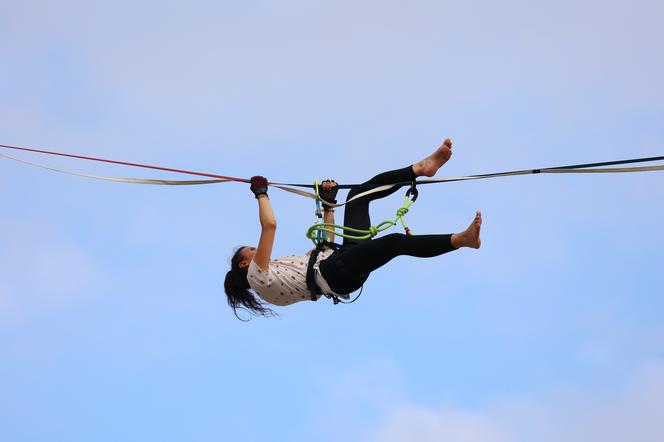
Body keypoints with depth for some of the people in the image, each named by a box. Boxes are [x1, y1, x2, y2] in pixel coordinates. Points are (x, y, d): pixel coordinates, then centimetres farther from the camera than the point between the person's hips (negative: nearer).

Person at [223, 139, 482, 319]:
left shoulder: (277, 269, 33)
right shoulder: (257, 275, 8)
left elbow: (326, 243, 34)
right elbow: (269, 225, -6)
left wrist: (328, 204, 32)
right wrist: (261, 194, 5)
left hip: (340, 258, 9)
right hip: (335, 273, -9)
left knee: (358, 194, 8)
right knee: (395, 241, -30)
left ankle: (422, 168, -4)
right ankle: (460, 239, -39)